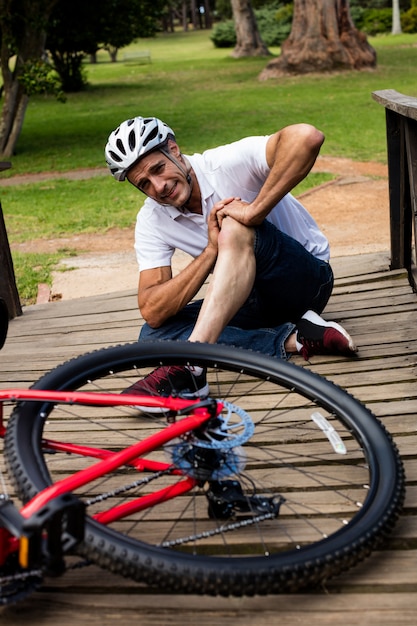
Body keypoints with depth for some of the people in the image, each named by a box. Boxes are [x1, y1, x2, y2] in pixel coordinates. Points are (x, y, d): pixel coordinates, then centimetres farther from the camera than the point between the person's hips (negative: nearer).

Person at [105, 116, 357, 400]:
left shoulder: (228, 164, -19)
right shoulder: (151, 222, -5)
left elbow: (307, 137, -38)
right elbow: (153, 312, -16)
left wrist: (253, 212, -36)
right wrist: (212, 250, -26)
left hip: (307, 278, -6)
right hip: (251, 300, 6)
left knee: (235, 228, -34)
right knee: (154, 334, -15)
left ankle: (188, 368, -45)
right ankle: (292, 339, -23)